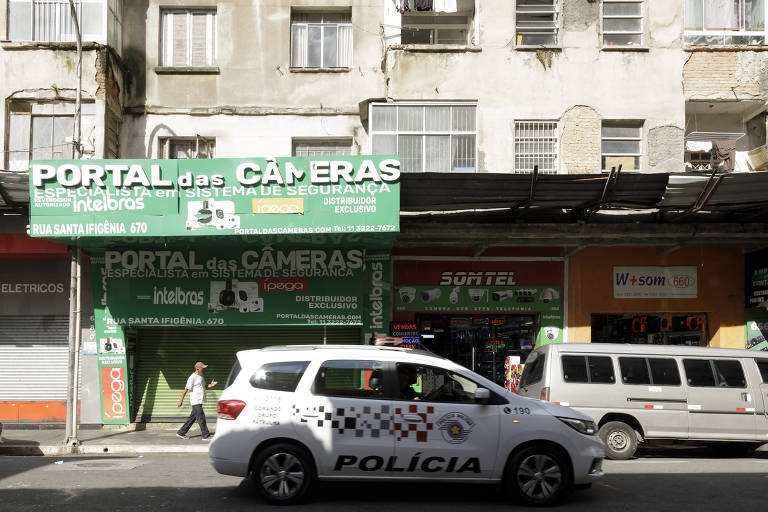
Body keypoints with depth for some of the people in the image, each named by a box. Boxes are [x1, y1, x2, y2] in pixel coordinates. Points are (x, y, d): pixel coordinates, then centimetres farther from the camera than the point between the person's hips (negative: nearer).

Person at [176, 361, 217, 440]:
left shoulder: (201, 377, 15)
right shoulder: (192, 377, -12)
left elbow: (205, 387, 24)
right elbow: (186, 389, -12)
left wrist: (211, 385, 3)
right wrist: (181, 400, -12)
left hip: (200, 401, 9)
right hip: (195, 401, -9)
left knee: (192, 418, 12)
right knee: (201, 418, -6)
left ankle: (181, 433, 19)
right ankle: (206, 436, -3)